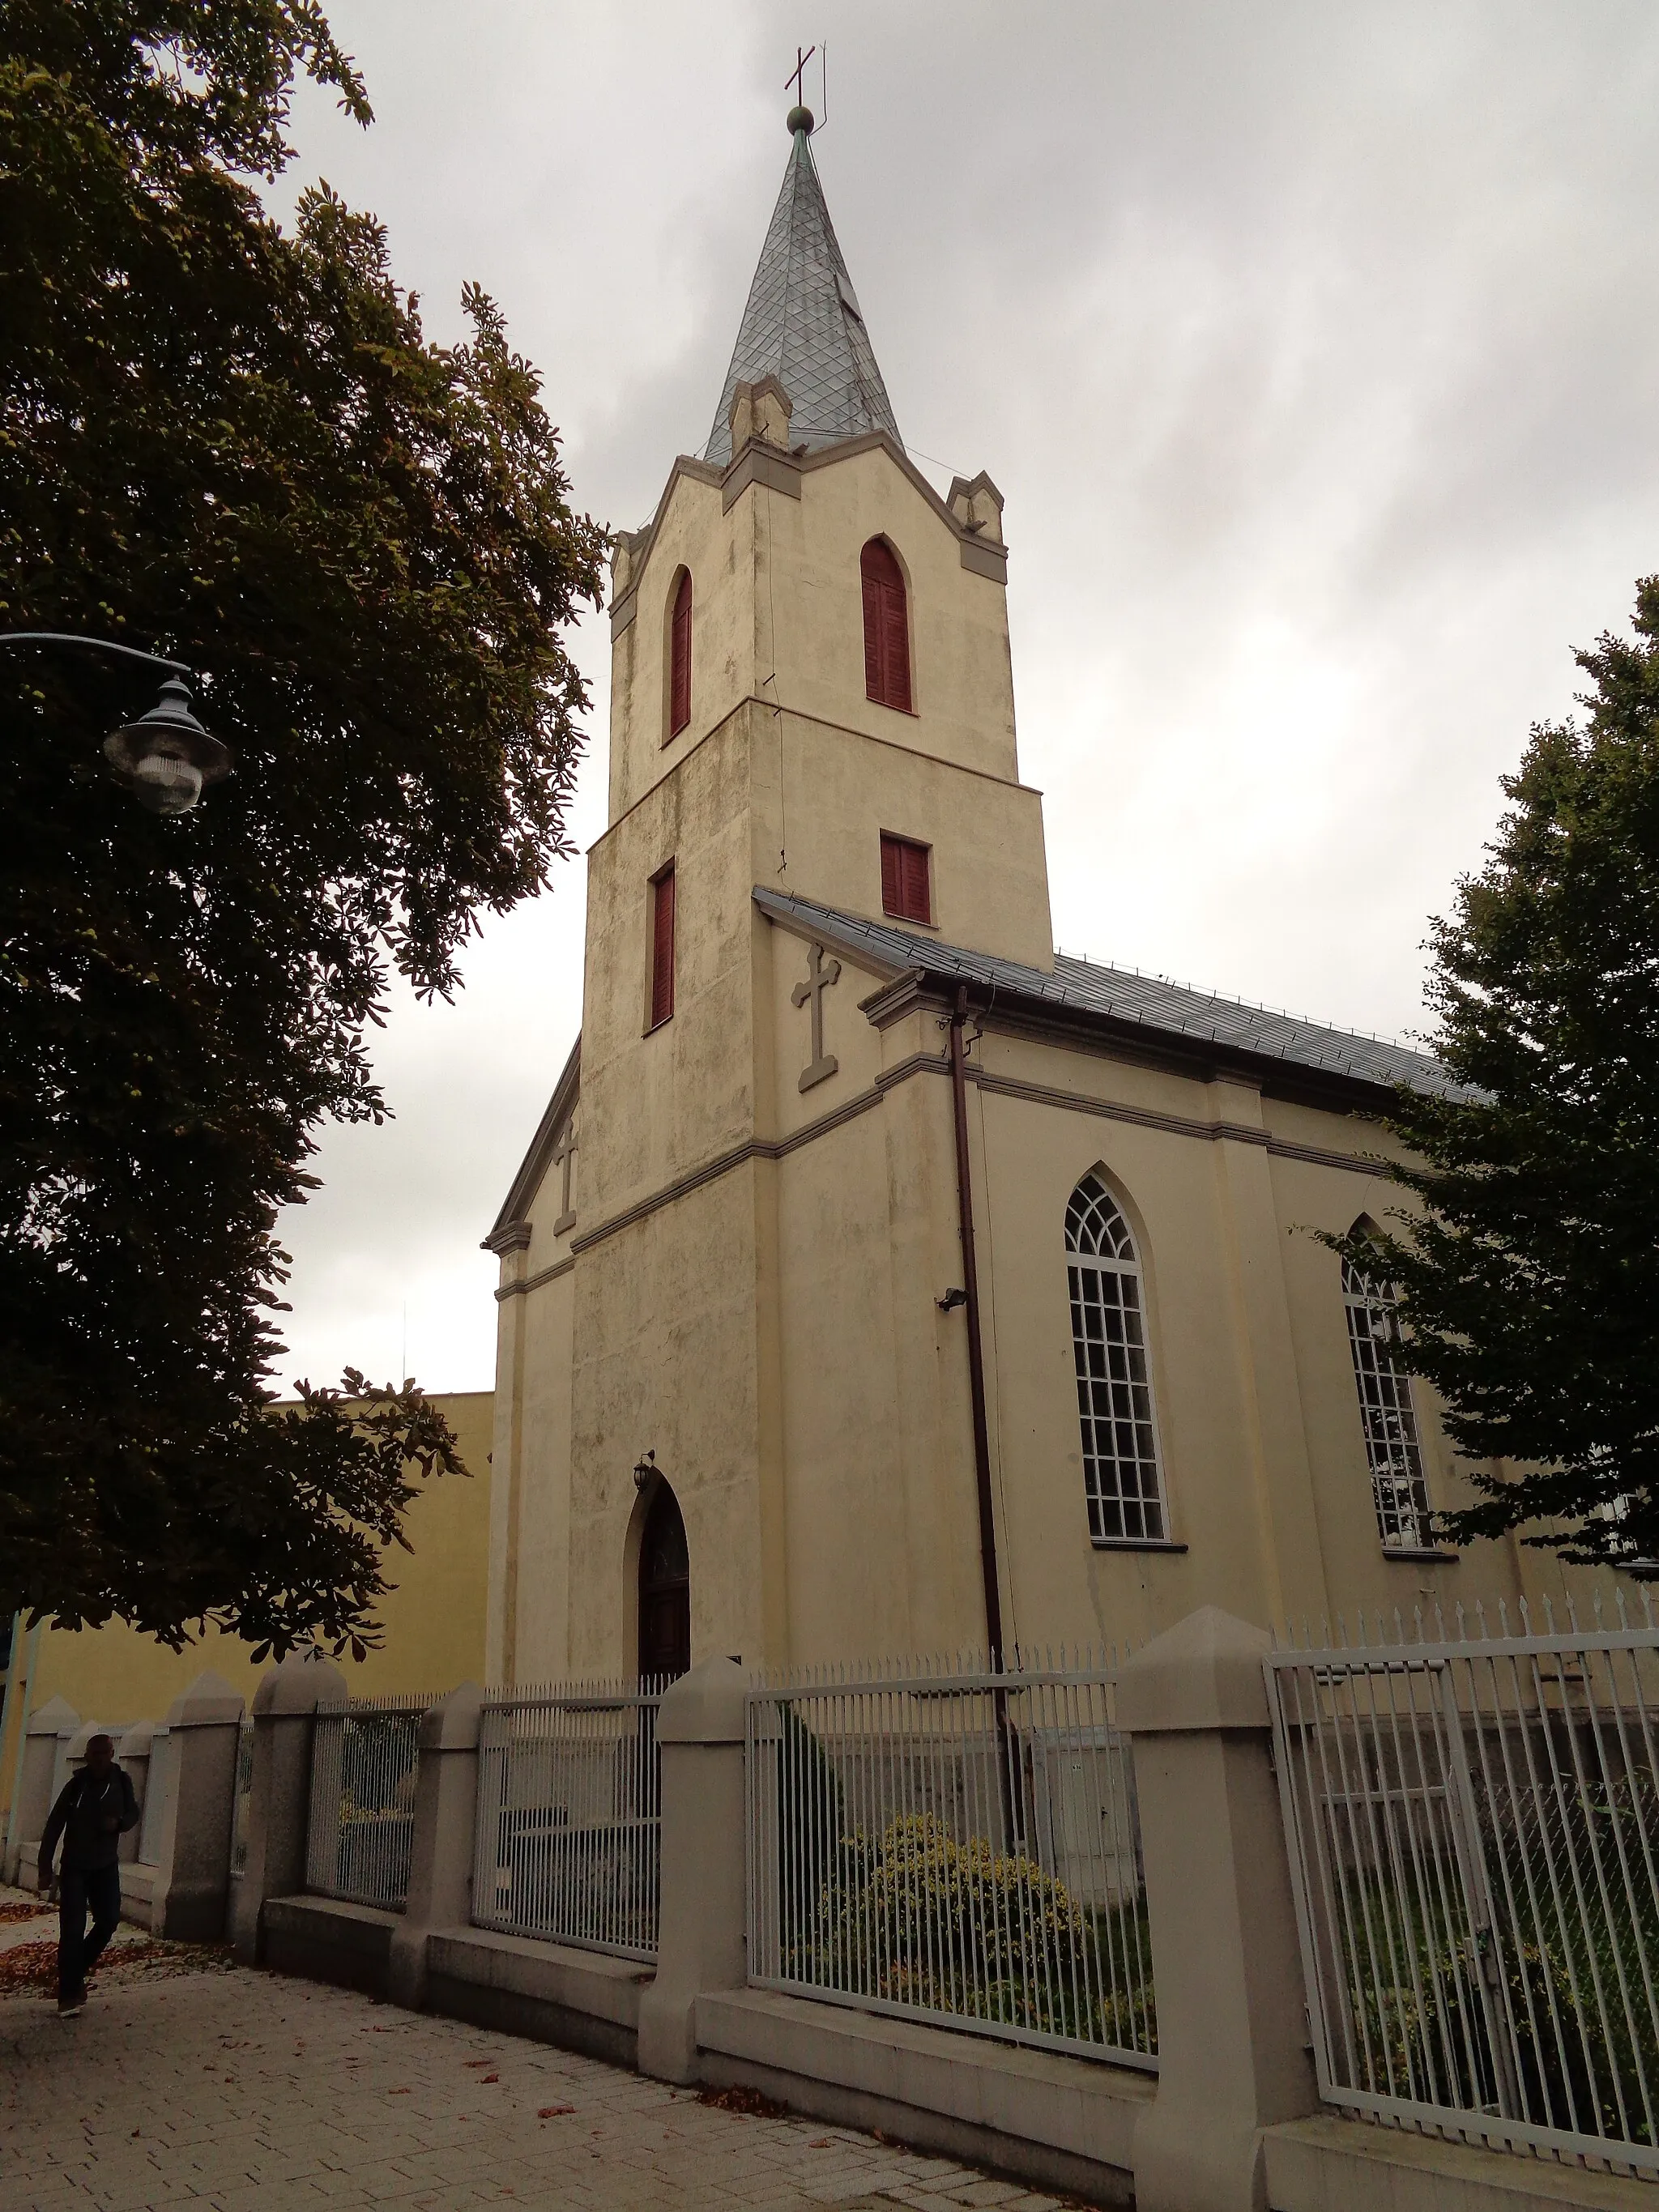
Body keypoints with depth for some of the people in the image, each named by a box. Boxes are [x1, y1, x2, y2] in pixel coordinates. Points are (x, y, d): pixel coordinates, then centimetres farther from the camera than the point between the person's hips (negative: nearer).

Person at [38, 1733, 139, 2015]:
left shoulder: (122, 1781, -3)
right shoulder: (76, 1785, -12)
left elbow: (133, 1814, 9)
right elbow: (54, 1827, -9)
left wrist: (119, 1823, -15)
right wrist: (45, 1869, -12)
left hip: (106, 1866, 3)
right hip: (74, 1867, -3)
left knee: (108, 1921, -1)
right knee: (72, 1929, -7)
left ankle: (75, 1973, 22)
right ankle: (69, 1994, 0)